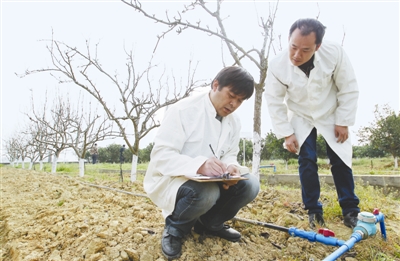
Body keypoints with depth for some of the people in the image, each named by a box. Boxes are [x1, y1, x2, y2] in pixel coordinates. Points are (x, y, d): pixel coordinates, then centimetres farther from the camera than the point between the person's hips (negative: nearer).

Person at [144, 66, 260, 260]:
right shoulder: (183, 110, -19)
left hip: (209, 180, 7)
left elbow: (230, 156, 5)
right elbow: (160, 156, -24)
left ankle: (209, 223, 10)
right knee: (206, 192, -37)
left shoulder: (234, 122, 3)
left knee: (250, 184, -14)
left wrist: (230, 167, -22)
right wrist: (199, 165, -42)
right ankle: (175, 227, -2)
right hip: (171, 179, -6)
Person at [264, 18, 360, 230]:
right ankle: (313, 210, 11)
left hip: (332, 116, 0)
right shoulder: (277, 65, -27)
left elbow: (349, 90, -14)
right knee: (307, 162, -4)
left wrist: (343, 122, -12)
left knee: (340, 161, 0)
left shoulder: (334, 53, -28)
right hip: (301, 119, 0)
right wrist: (286, 133, -14)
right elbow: (274, 102, -15)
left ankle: (350, 210, 14)